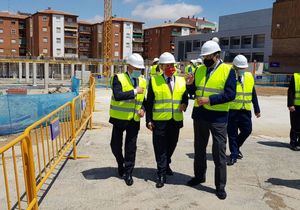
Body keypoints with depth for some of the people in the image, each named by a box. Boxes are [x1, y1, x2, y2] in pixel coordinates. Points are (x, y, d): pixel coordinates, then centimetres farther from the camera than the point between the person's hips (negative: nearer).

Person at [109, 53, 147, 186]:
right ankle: (121, 164, 39)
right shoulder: (119, 78, -10)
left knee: (131, 148, 5)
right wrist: (135, 91, -24)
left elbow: (144, 100, 15)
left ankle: (128, 173, 20)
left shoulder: (143, 81, 6)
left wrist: (143, 109, -5)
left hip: (134, 120, 3)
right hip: (119, 118, -2)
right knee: (116, 145, 11)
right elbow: (117, 96, -26)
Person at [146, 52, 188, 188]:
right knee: (160, 147, 1)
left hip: (176, 120, 3)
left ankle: (166, 165, 41)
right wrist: (149, 120, -4)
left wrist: (184, 104, -8)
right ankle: (161, 174, 12)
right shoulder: (154, 80, 1)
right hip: (159, 120, -3)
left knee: (171, 145, 16)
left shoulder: (181, 81, 10)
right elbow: (149, 102, 1)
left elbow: (185, 97, 16)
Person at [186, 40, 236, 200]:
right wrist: (190, 85, -9)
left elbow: (230, 94, -16)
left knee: (219, 152, 1)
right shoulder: (199, 70, 8)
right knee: (199, 148, 18)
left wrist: (210, 100, -24)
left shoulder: (227, 70, -8)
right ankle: (199, 176, 36)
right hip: (199, 114, 5)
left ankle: (220, 185, 14)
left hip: (218, 116, -5)